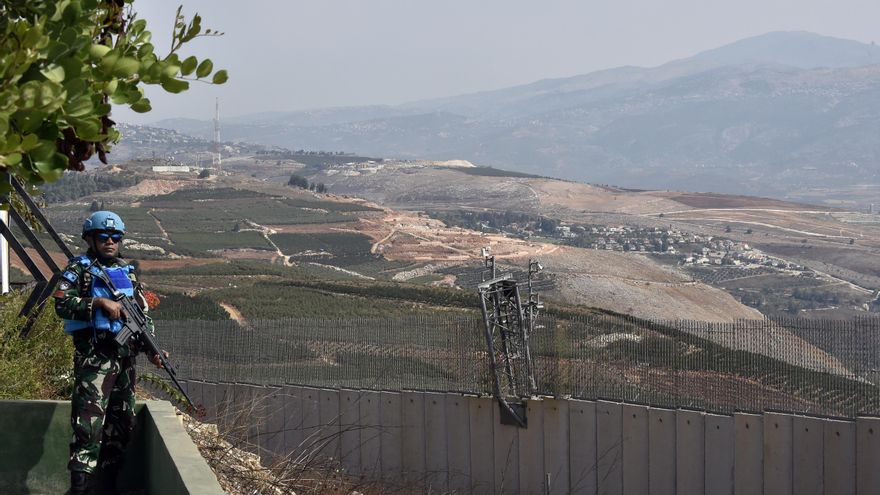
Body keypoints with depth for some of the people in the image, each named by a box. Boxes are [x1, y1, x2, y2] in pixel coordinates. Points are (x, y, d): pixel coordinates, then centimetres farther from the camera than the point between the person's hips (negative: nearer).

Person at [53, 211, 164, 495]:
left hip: (125, 356, 7)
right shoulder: (79, 269, -1)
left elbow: (142, 315, 20)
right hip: (94, 357, -7)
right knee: (89, 422, -15)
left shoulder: (127, 272, 17)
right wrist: (100, 302, -20)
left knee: (123, 423, 11)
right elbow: (62, 305, -14)